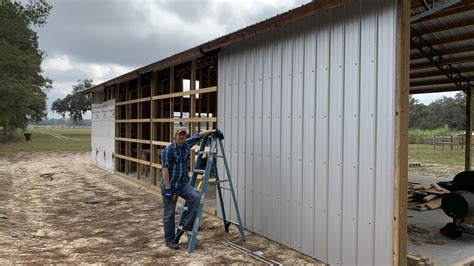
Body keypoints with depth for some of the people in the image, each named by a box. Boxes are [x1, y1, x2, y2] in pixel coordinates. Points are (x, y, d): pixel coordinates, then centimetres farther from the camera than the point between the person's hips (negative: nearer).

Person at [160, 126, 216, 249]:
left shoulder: (187, 144, 3)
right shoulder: (168, 150, -16)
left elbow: (199, 136, 16)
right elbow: (165, 170, -20)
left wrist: (212, 131, 5)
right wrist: (168, 189, -24)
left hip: (183, 183, 6)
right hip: (170, 185, -6)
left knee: (195, 197, -20)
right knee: (169, 213, 2)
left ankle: (187, 225, -5)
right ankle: (169, 240, 15)